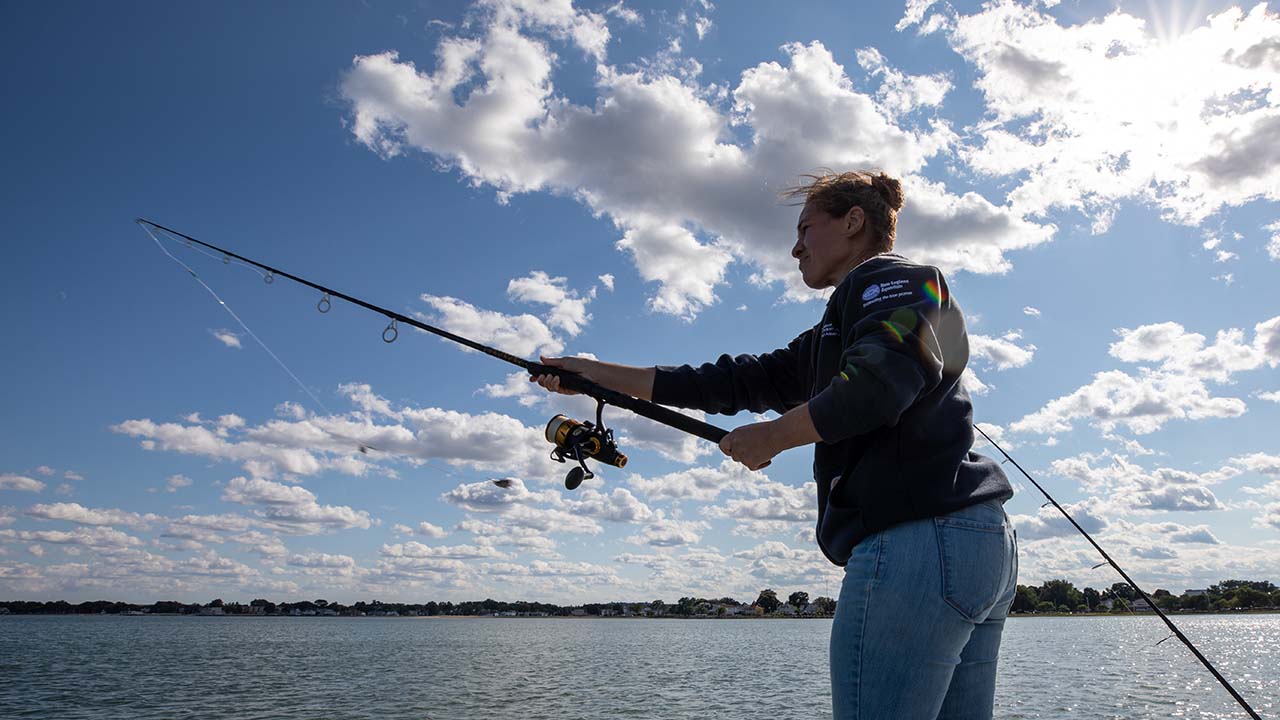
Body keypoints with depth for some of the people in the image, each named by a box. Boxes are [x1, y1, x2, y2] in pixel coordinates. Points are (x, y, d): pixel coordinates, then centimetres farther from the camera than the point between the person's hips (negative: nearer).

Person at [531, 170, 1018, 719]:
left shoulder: (889, 277, 0)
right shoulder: (833, 336, 28)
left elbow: (880, 384, -21)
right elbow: (742, 381, 23)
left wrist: (771, 436, -8)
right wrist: (596, 374, 22)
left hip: (917, 538, -10)